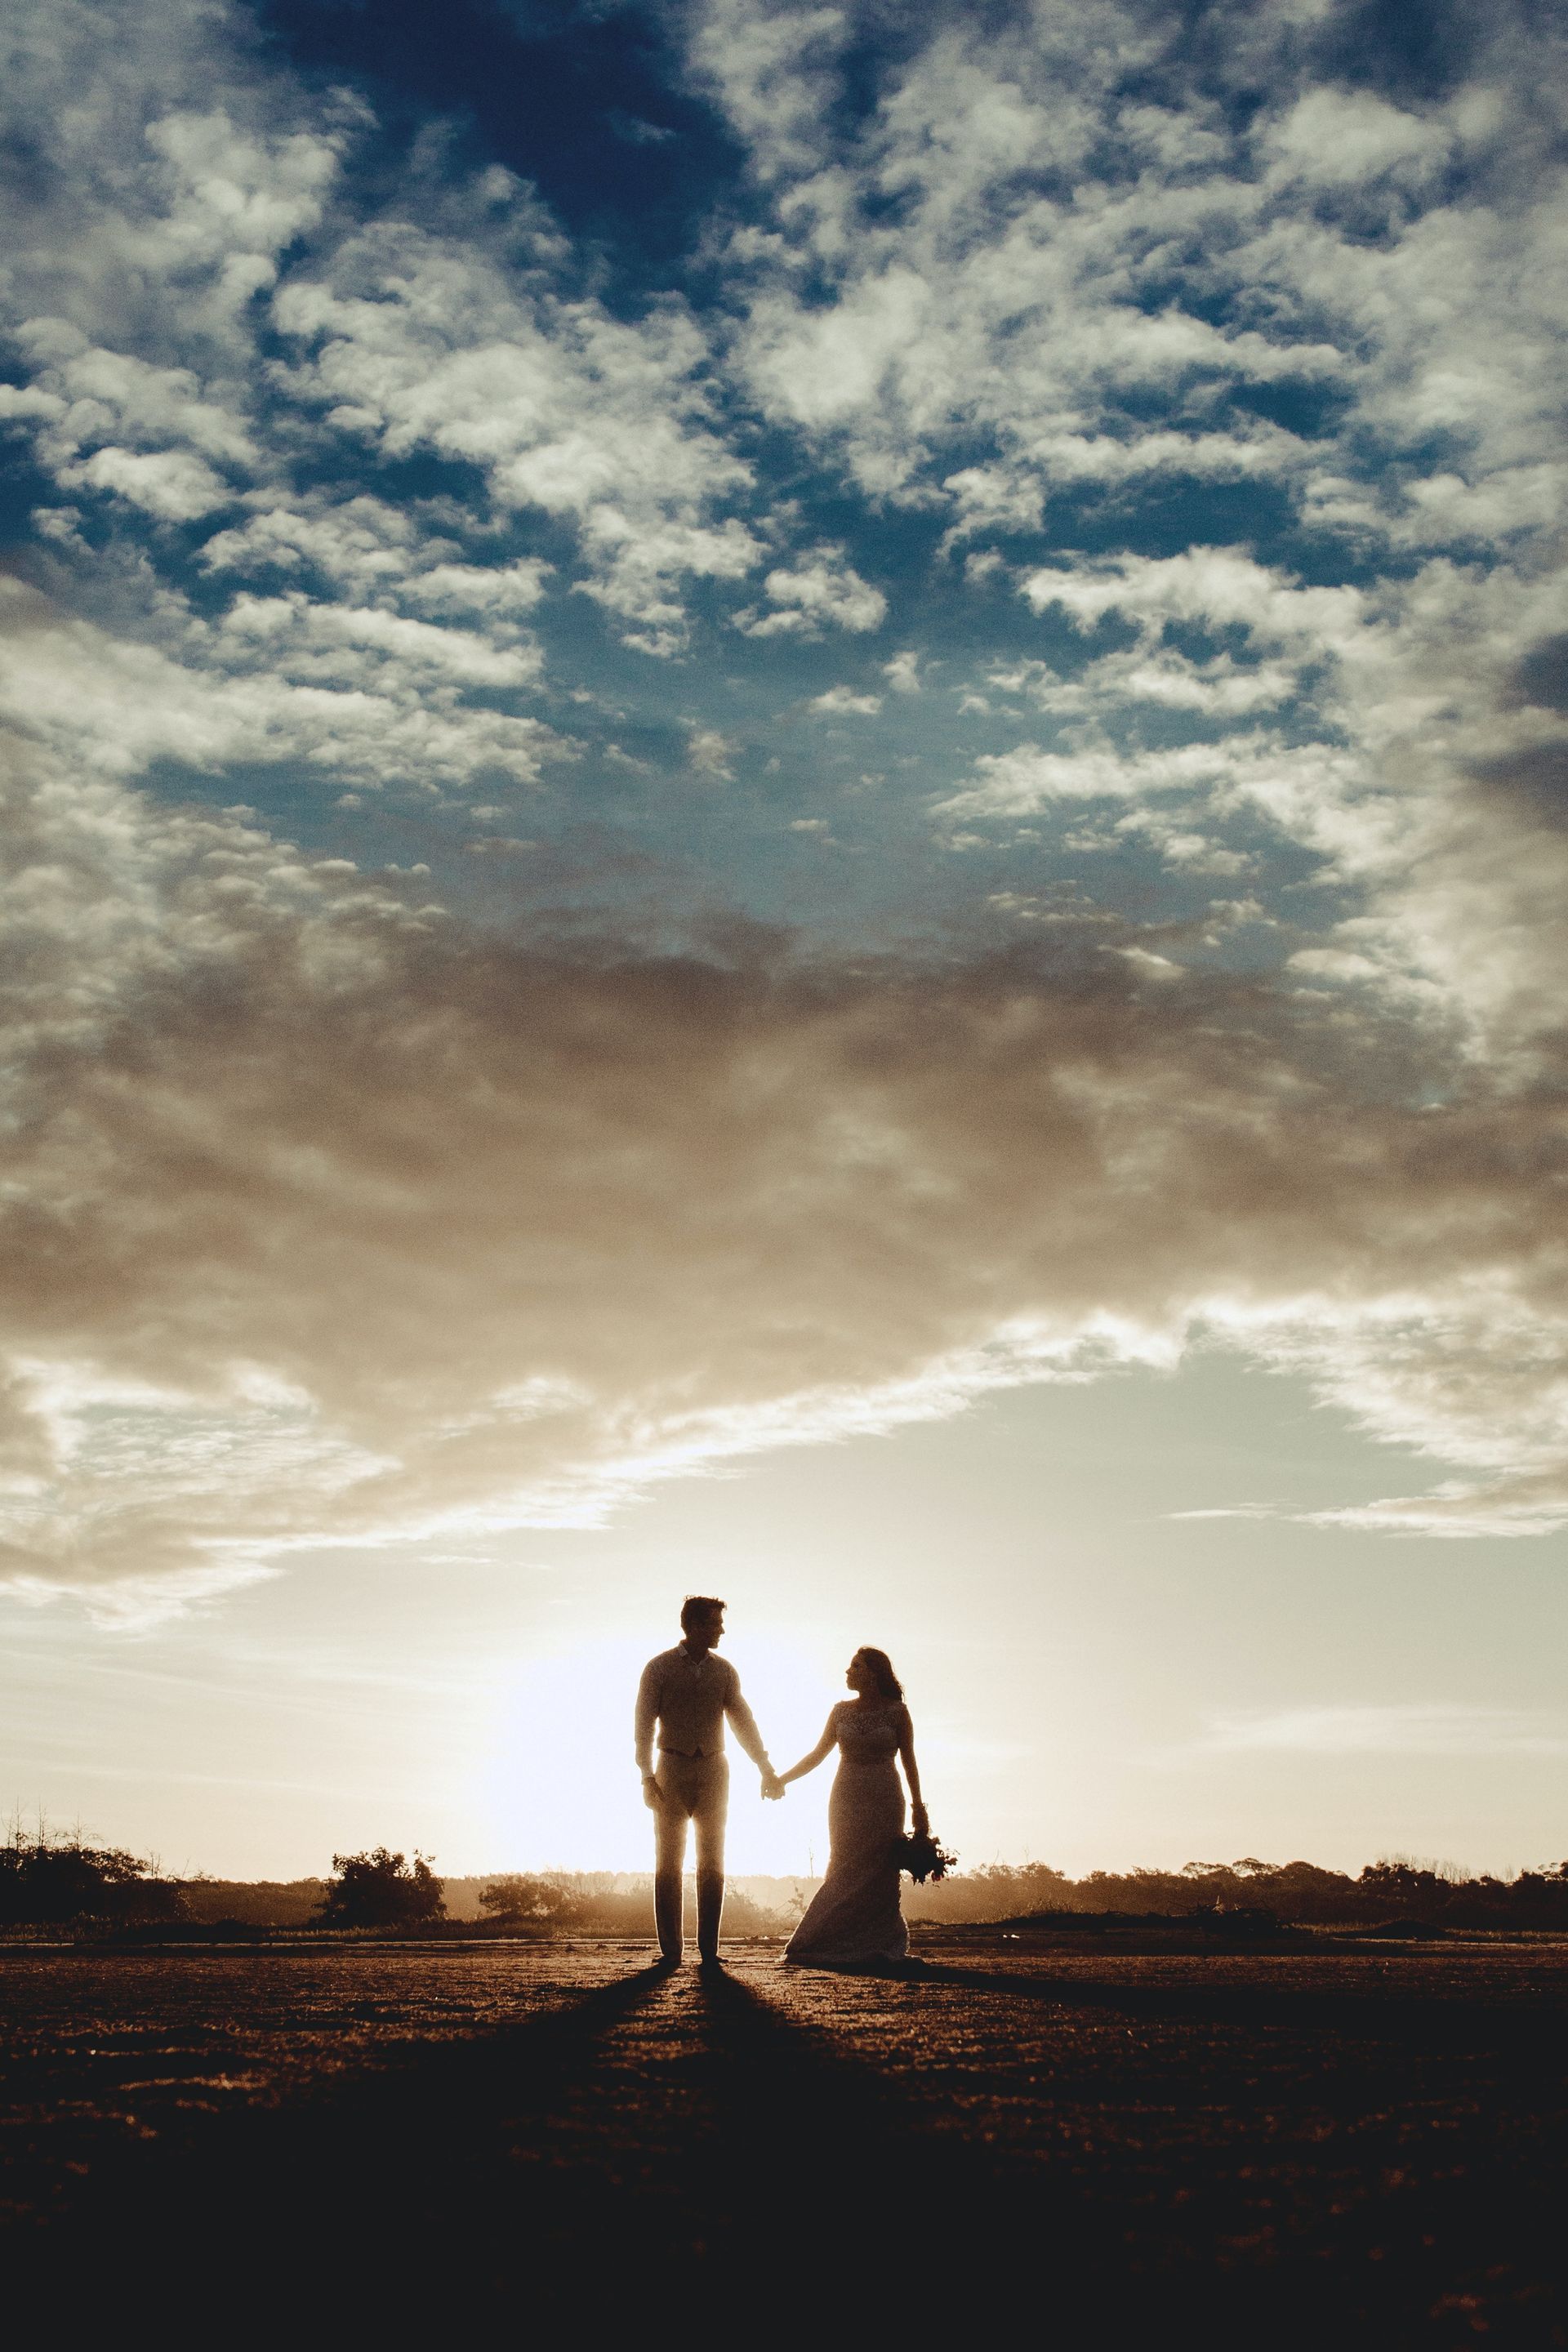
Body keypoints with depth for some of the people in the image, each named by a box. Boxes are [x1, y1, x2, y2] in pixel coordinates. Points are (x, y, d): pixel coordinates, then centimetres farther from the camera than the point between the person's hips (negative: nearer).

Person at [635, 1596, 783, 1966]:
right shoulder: (659, 1668, -1)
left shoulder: (724, 1671, 8)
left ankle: (708, 1950, 4)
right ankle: (670, 1950, 4)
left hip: (713, 1769, 2)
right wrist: (647, 1778, -11)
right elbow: (645, 1724, -3)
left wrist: (766, 1769, 3)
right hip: (673, 1769, -2)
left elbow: (742, 1721, 9)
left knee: (711, 1863, 1)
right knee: (668, 1863, 0)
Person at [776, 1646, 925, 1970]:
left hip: (884, 1803, -3)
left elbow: (908, 1761, 0)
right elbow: (818, 1754, 10)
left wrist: (918, 1807, -3)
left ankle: (878, 1948, 6)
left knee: (879, 1874, -3)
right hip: (846, 1802, 3)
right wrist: (781, 1779, 4)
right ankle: (844, 1947, 7)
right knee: (846, 1874, 0)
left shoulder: (897, 1711, -3)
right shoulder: (842, 1711, 5)